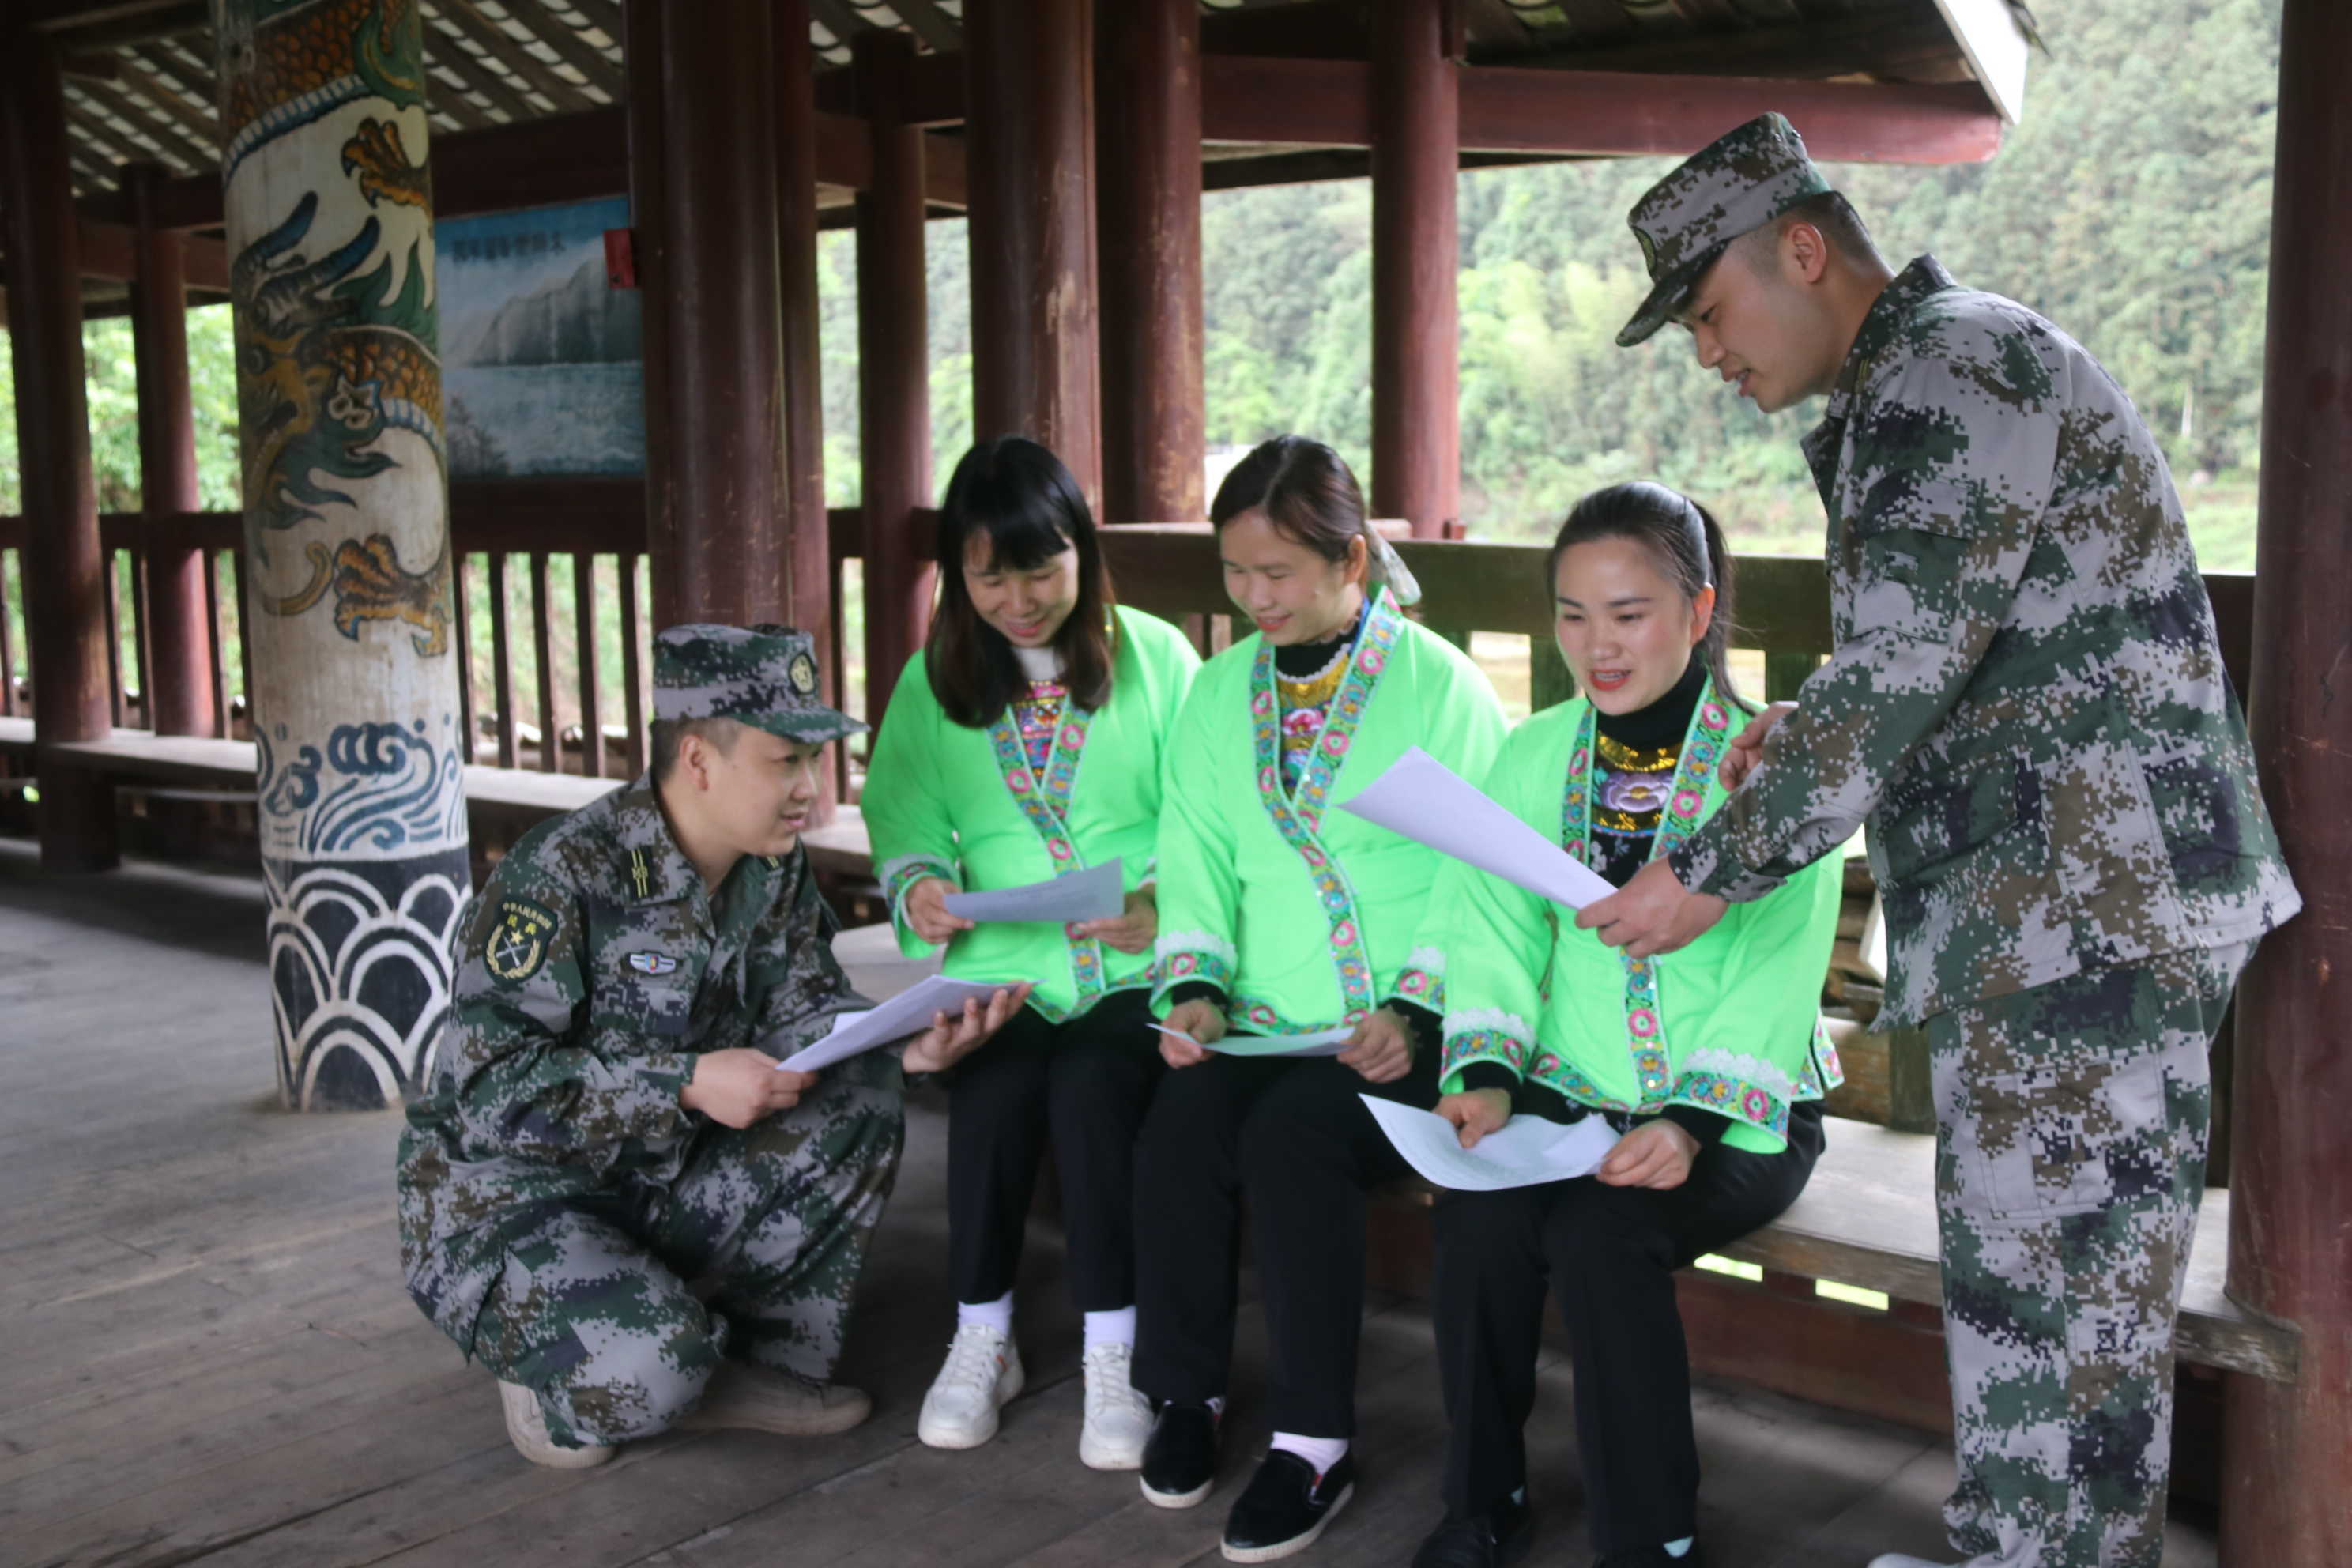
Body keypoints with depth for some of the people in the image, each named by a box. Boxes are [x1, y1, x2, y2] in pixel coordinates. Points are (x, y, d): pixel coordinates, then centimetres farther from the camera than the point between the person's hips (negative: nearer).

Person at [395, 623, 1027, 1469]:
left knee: (857, 1104, -9)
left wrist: (903, 1048, -19)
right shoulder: (562, 872, -24)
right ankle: (547, 1383, 3)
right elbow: (487, 1089, -27)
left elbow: (801, 1014, 2)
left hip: (664, 1186, 7)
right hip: (510, 1196, -7)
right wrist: (687, 1083, -32)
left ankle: (771, 1358, 1)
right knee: (650, 1364, -34)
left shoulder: (774, 870, 0)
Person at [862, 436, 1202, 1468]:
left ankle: (1112, 1354, -10)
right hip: (999, 967, 2)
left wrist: (1164, 901, -20)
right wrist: (920, 887, -13)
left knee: (1091, 1083, -28)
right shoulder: (933, 681, 11)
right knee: (994, 1086, -25)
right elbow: (906, 819, 8)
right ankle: (981, 1338, -2)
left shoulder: (1154, 657, 4)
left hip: (1135, 970, -1)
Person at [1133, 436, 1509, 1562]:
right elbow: (1196, 856, 10)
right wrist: (1196, 983, -7)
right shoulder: (1219, 692, 14)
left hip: (1397, 1035, -4)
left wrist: (1417, 1007, -18)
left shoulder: (1441, 687, -2)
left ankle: (1314, 1445, -14)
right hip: (1259, 1020, 4)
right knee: (1177, 1129, -23)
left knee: (1291, 1136, -29)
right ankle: (1185, 1393, 0)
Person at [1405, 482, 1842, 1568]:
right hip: (1567, 1090, 3)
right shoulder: (1533, 758, 8)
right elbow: (1494, 930, -1)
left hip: (1739, 1110, -3)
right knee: (1478, 1215, -25)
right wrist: (1485, 1073, -19)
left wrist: (1697, 1123, -26)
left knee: (1600, 1232, -30)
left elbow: (1776, 975, -12)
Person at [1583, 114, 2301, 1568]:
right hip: (2048, 910, 10)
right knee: (2022, 1275, 15)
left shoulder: (1952, 363, -12)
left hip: (2086, 904, -10)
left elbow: (1898, 674, -19)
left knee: (2056, 1300, -3)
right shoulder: (1926, 381, 21)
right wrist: (1804, 737, 10)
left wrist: (1712, 874, -12)